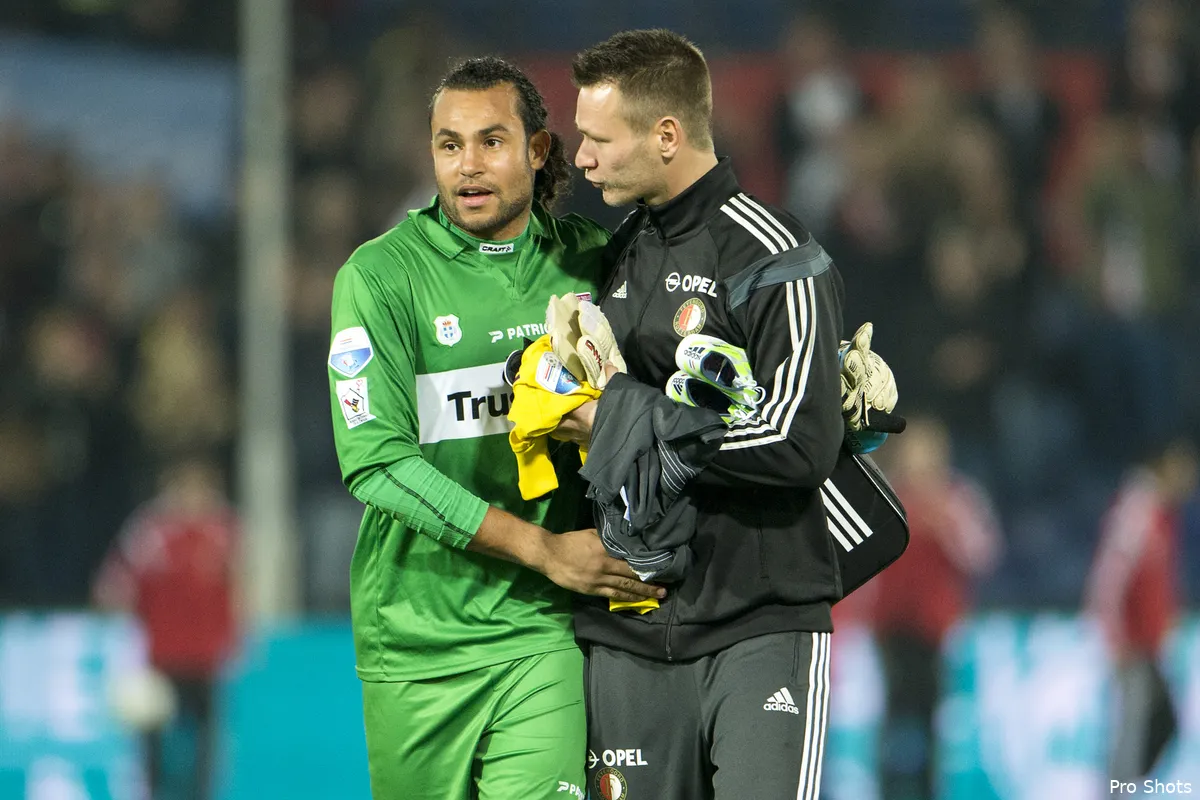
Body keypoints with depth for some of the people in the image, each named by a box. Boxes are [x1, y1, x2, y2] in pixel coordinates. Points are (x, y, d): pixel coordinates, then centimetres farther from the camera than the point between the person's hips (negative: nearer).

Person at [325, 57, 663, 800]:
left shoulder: (591, 263, 5)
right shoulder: (380, 278, -5)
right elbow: (374, 461, -14)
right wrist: (542, 548, -18)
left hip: (541, 629, 1)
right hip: (416, 632, -1)